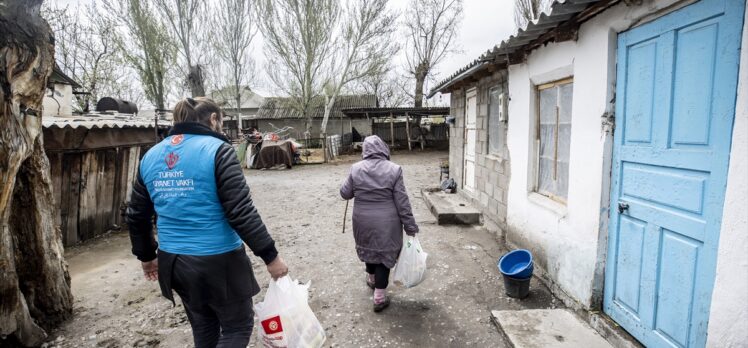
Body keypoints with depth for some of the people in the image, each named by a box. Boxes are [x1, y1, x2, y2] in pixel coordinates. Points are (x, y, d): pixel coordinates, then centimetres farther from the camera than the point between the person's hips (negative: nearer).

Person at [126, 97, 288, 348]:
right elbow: (241, 212, -19)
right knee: (238, 326, 11)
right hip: (218, 260, -7)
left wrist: (146, 255, 27)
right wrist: (270, 255, -12)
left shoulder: (151, 156, 7)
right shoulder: (217, 149, -13)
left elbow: (136, 216, 13)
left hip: (173, 261, 7)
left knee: (203, 327, 23)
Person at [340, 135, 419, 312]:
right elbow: (402, 202, -10)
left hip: (363, 221, 3)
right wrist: (410, 225, -2)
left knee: (369, 248, 25)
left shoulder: (356, 168, -5)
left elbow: (345, 193, 4)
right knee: (384, 253, 9)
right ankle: (379, 296, 14)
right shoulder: (394, 169, -10)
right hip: (386, 222, -2)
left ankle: (372, 278, 47)